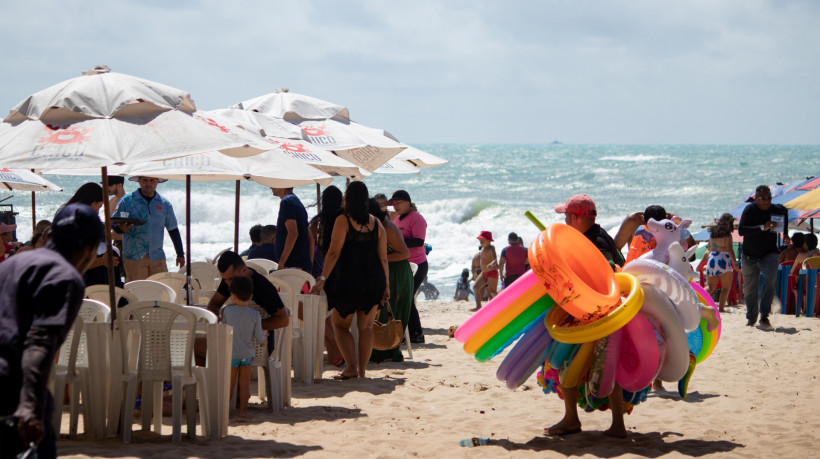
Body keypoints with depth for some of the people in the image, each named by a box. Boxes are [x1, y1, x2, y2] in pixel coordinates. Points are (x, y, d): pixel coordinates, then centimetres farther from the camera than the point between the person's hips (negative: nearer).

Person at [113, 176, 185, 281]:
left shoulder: (164, 204, 12)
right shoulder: (127, 201, 4)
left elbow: (173, 230, 17)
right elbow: (114, 223, 4)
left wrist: (180, 254, 15)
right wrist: (122, 228, -20)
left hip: (157, 257, 2)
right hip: (134, 257, -2)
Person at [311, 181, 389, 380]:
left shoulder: (343, 221, -8)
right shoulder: (376, 223, 6)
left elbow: (334, 253, -14)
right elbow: (383, 258, 6)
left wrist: (322, 279, -14)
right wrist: (386, 285, 12)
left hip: (349, 279, -4)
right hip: (374, 279, 4)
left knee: (340, 324, 9)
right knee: (366, 327, 10)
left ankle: (351, 367, -2)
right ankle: (362, 370, 9)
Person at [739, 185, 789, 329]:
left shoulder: (777, 209, -3)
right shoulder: (750, 209, -13)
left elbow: (785, 212, 24)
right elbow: (741, 230, -27)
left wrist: (785, 232, 17)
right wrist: (762, 227, -36)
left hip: (769, 254, 1)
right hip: (750, 256, -1)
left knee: (770, 278, -24)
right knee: (750, 287, 5)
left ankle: (764, 315, -21)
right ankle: (751, 318, 23)